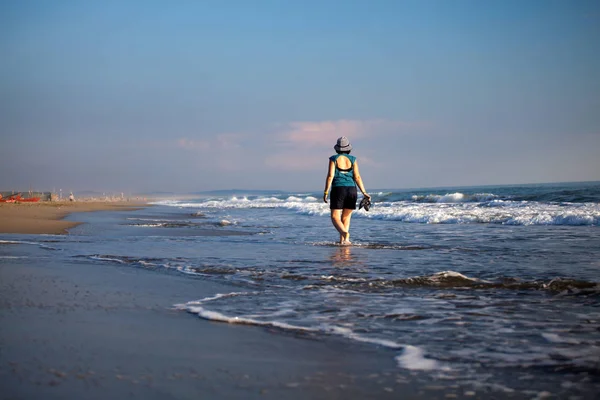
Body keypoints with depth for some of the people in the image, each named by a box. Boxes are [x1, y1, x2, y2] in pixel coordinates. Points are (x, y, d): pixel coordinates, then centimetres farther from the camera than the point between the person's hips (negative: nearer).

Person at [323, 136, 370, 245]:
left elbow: (330, 176, -8)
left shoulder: (334, 159, -1)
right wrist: (364, 193, 1)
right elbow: (357, 177, -1)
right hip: (351, 190, 3)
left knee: (335, 217, -2)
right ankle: (342, 240, 8)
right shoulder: (353, 159, 5)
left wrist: (326, 192, -4)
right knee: (346, 217, 15)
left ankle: (345, 233, -29)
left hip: (338, 189, -3)